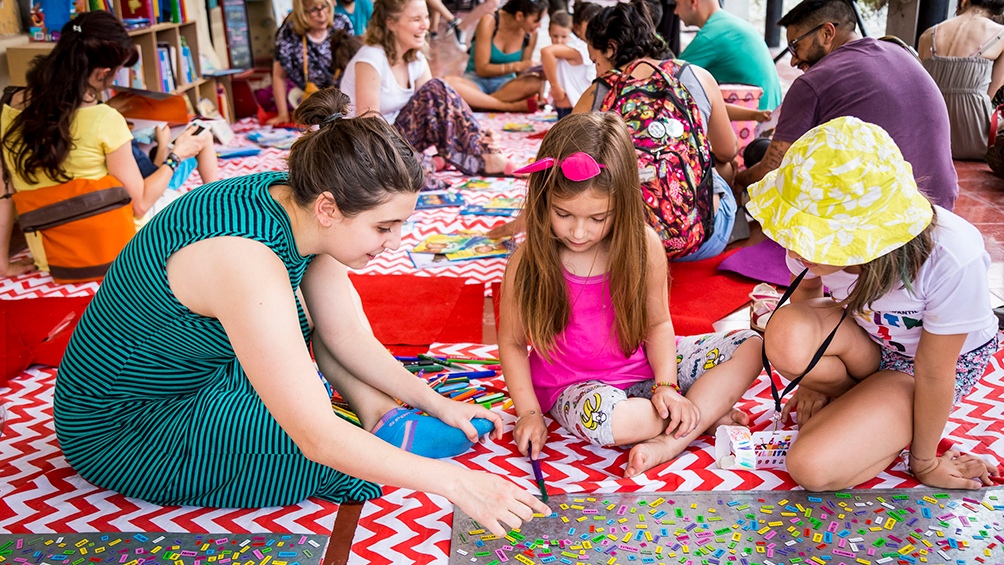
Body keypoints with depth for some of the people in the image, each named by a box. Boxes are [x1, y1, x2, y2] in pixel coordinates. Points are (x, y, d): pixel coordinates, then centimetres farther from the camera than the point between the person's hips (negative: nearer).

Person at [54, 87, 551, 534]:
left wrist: (434, 401, -5)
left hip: (204, 365, 8)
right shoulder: (245, 261, -37)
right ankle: (384, 425, 2)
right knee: (338, 451, -25)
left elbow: (347, 335, -2)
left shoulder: (294, 202, -13)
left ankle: (374, 407, 1)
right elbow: (318, 439, -37)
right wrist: (452, 481, -34)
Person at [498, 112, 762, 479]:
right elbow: (512, 343, -6)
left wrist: (666, 387, -15)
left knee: (748, 348, -7)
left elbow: (658, 324, -2)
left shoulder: (643, 246, -12)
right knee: (604, 419, -39)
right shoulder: (528, 264, -17)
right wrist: (529, 412, -14)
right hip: (576, 387, -3)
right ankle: (707, 414, -10)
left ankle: (670, 441, -21)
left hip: (642, 367, 3)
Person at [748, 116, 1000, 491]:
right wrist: (813, 381, 7)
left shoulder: (951, 259, -37)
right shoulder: (814, 233, -25)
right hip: (866, 339, 4)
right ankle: (856, 401, 0)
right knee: (787, 335, -32)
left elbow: (933, 373, -22)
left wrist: (925, 462, -7)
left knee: (812, 468, -24)